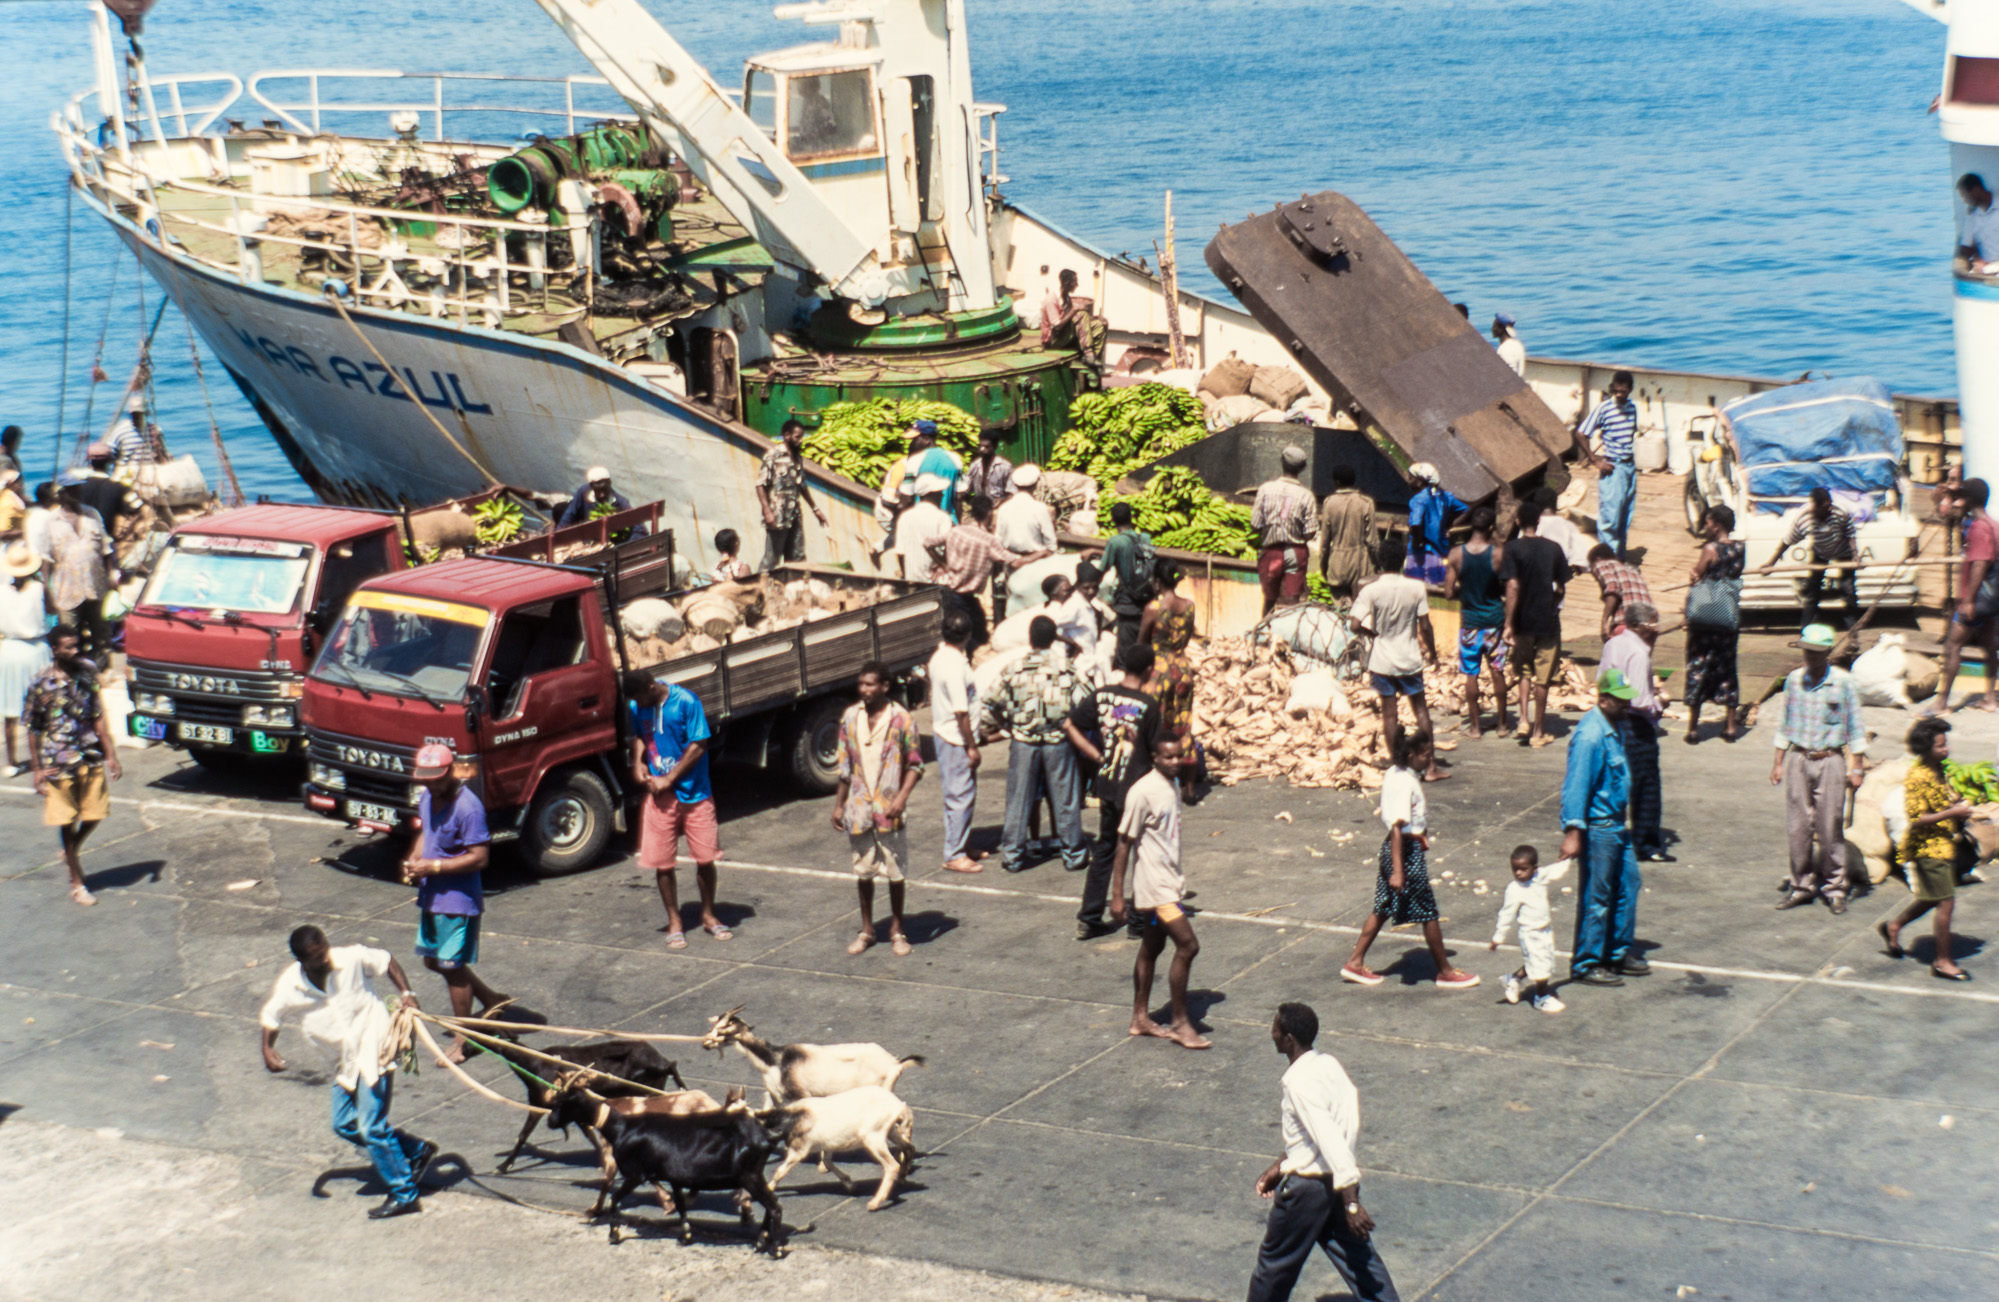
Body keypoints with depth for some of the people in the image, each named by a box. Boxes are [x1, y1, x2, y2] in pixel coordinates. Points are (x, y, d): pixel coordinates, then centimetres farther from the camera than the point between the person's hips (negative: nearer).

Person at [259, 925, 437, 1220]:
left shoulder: (352, 958, -18)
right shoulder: (289, 986, -11)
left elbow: (386, 961, 0)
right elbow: (269, 1017, 6)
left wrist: (406, 993, -10)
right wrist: (267, 1050, -10)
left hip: (373, 1047, -6)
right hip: (344, 1062, 6)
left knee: (371, 1128, -8)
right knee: (345, 1124, 11)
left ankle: (404, 1195, 5)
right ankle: (418, 1150, 27)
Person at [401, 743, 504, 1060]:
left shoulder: (468, 807, -23)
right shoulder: (427, 797, 4)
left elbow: (479, 857, -23)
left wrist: (433, 867, -24)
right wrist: (414, 859, 0)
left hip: (459, 899, -9)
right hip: (431, 895, 9)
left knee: (452, 966, -1)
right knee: (432, 959, 19)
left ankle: (461, 1039, 13)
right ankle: (490, 999, 37)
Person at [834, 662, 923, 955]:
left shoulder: (900, 719, -8)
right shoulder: (850, 718, 4)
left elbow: (915, 764, -5)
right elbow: (845, 766, 12)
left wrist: (902, 797, -17)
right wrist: (838, 804, 11)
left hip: (889, 809, -3)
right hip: (859, 808, 3)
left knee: (895, 871, 4)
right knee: (863, 871, 11)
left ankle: (897, 931, 17)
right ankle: (866, 930, 23)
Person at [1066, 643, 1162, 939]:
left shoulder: (1102, 695, -1)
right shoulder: (1148, 704, -16)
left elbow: (1069, 725, 3)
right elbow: (1156, 749, -14)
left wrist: (1097, 757, 5)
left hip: (1107, 784, 5)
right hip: (1137, 787, -5)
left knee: (1104, 850, 17)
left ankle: (1088, 919, 18)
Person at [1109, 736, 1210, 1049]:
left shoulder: (1172, 788, 8)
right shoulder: (1142, 793, -19)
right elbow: (1125, 843, -16)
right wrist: (1117, 895, -16)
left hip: (1168, 882, 9)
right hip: (1154, 885, -9)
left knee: (1152, 947, 16)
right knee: (1188, 945, -11)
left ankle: (1140, 1018, 27)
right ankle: (1180, 1023, -1)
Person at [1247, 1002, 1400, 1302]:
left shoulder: (1300, 1082, -23)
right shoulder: (1328, 1064, 4)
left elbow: (1331, 1142, -28)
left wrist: (1351, 1204, -30)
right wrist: (1281, 1166, 23)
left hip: (1307, 1187, -8)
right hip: (1339, 1179, 8)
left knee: (1275, 1264, 12)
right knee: (1360, 1261, 10)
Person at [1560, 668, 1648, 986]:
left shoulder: (1616, 727, 9)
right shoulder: (1590, 735, -22)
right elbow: (1576, 785, -24)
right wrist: (1572, 832, -27)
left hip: (1617, 825, 10)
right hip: (1597, 828, -10)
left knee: (1628, 885, 17)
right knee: (1596, 897, -1)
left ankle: (1619, 953, 30)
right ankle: (1586, 964, 9)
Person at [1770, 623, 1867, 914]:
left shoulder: (1843, 683, -4)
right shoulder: (1794, 680, 4)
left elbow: (1855, 727, 1)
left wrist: (1857, 767, -1)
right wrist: (1778, 762, 11)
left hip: (1830, 761, -3)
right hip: (1798, 759, 3)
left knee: (1831, 829, 0)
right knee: (1798, 827, 3)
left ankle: (1834, 887, 12)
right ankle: (1801, 885, 14)